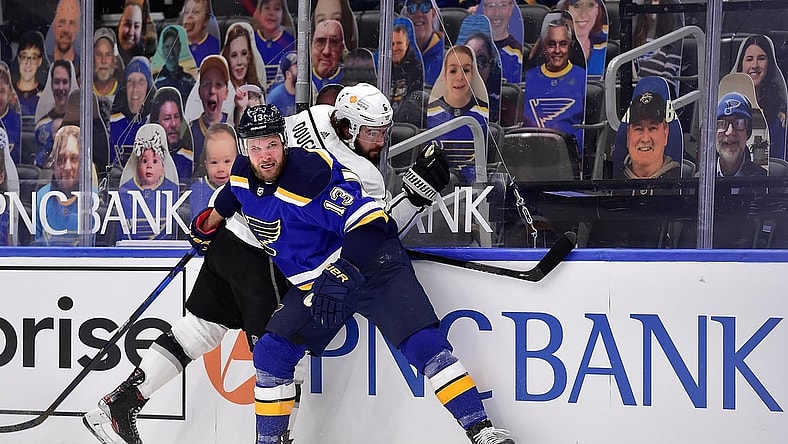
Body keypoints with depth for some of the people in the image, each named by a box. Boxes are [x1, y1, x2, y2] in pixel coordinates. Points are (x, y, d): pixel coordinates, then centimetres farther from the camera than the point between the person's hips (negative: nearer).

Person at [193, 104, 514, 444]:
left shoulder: (312, 173, -27)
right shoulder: (243, 175, -4)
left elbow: (369, 224, -32)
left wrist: (339, 276, -38)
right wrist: (209, 222, 31)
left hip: (372, 265, -7)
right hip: (315, 282, 7)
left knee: (422, 343, -20)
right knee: (270, 354, -1)